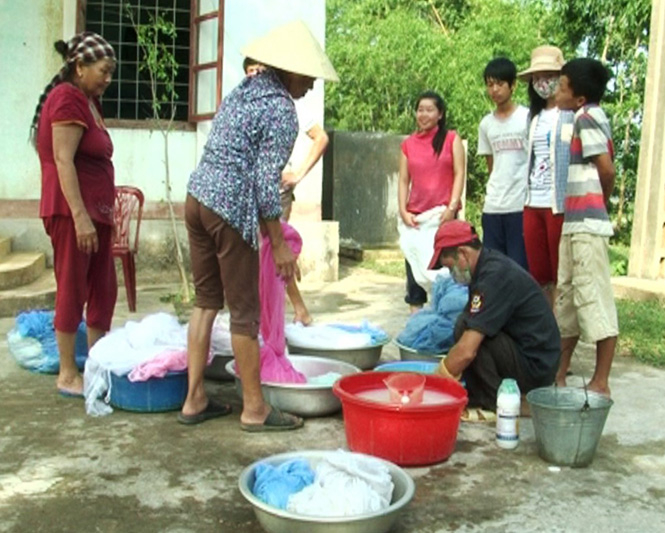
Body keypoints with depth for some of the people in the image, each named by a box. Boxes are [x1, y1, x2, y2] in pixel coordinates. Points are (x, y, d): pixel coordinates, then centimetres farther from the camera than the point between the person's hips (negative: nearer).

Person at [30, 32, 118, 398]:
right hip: (72, 211, -9)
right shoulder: (67, 98, -11)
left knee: (104, 289, 9)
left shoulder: (88, 101, 17)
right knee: (72, 289, -3)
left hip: (96, 209, 9)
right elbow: (62, 161, -19)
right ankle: (67, 374, 6)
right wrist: (80, 216, -25)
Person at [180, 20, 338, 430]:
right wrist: (279, 244, -9)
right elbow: (266, 182, -15)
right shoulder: (281, 109, -10)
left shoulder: (244, 90, 16)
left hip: (198, 198, 9)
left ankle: (195, 400, 20)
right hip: (230, 210, -9)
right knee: (245, 311, 1)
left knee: (206, 301, 14)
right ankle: (255, 409, 14)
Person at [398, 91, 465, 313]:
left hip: (442, 214, -3)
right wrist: (403, 211, 0)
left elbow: (459, 174, 1)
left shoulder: (451, 139, 8)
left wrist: (452, 207, -9)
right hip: (414, 218, 3)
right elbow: (403, 180, 12)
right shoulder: (408, 144, 15)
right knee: (414, 265, 2)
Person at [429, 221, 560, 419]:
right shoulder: (491, 264, 8)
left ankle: (493, 406, -8)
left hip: (535, 367, -10)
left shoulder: (495, 276, -22)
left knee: (466, 328, -20)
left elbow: (466, 351, -27)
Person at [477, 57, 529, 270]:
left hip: (522, 206, -4)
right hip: (492, 207, 5)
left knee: (520, 267, -2)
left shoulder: (527, 117, -1)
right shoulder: (486, 124, 13)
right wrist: (494, 191, 9)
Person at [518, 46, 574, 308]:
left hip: (559, 204, -7)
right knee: (538, 274, 11)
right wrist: (527, 196, 13)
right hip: (533, 204, 7)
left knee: (561, 275, -2)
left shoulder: (571, 114, -4)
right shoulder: (534, 116, 18)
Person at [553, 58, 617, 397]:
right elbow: (604, 168, 16)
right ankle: (559, 375, 23)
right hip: (574, 223, 10)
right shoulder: (584, 119, 17)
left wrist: (599, 202, 2)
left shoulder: (588, 117, -9)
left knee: (594, 300, -4)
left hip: (587, 224, -10)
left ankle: (601, 383, 3)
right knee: (566, 298, 13)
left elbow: (606, 169, -14)